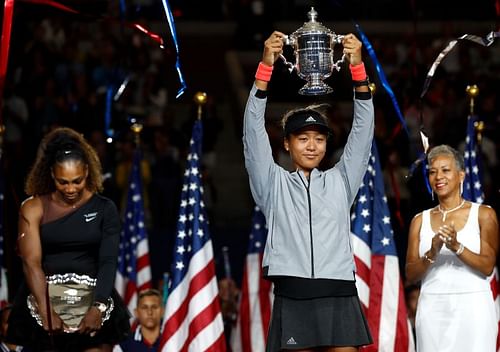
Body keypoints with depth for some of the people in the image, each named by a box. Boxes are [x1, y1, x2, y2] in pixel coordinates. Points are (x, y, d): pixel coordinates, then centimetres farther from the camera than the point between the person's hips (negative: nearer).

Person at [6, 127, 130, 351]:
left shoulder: (104, 209, 5)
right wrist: (46, 311, -20)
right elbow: (31, 262, -8)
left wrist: (98, 307, -19)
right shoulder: (34, 208, 2)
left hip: (94, 300, 0)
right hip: (45, 297, 0)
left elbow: (108, 261, -3)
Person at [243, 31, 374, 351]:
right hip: (292, 298, -1)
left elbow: (363, 130, 9)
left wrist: (358, 68, -2)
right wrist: (266, 65, -6)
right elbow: (254, 130, 4)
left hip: (339, 297, 1)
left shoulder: (340, 181, 17)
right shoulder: (274, 184, 13)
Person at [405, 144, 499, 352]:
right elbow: (410, 275, 6)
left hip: (472, 307, -2)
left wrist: (456, 247, -18)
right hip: (432, 309, 2)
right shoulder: (420, 221, 11)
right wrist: (432, 253, -12)